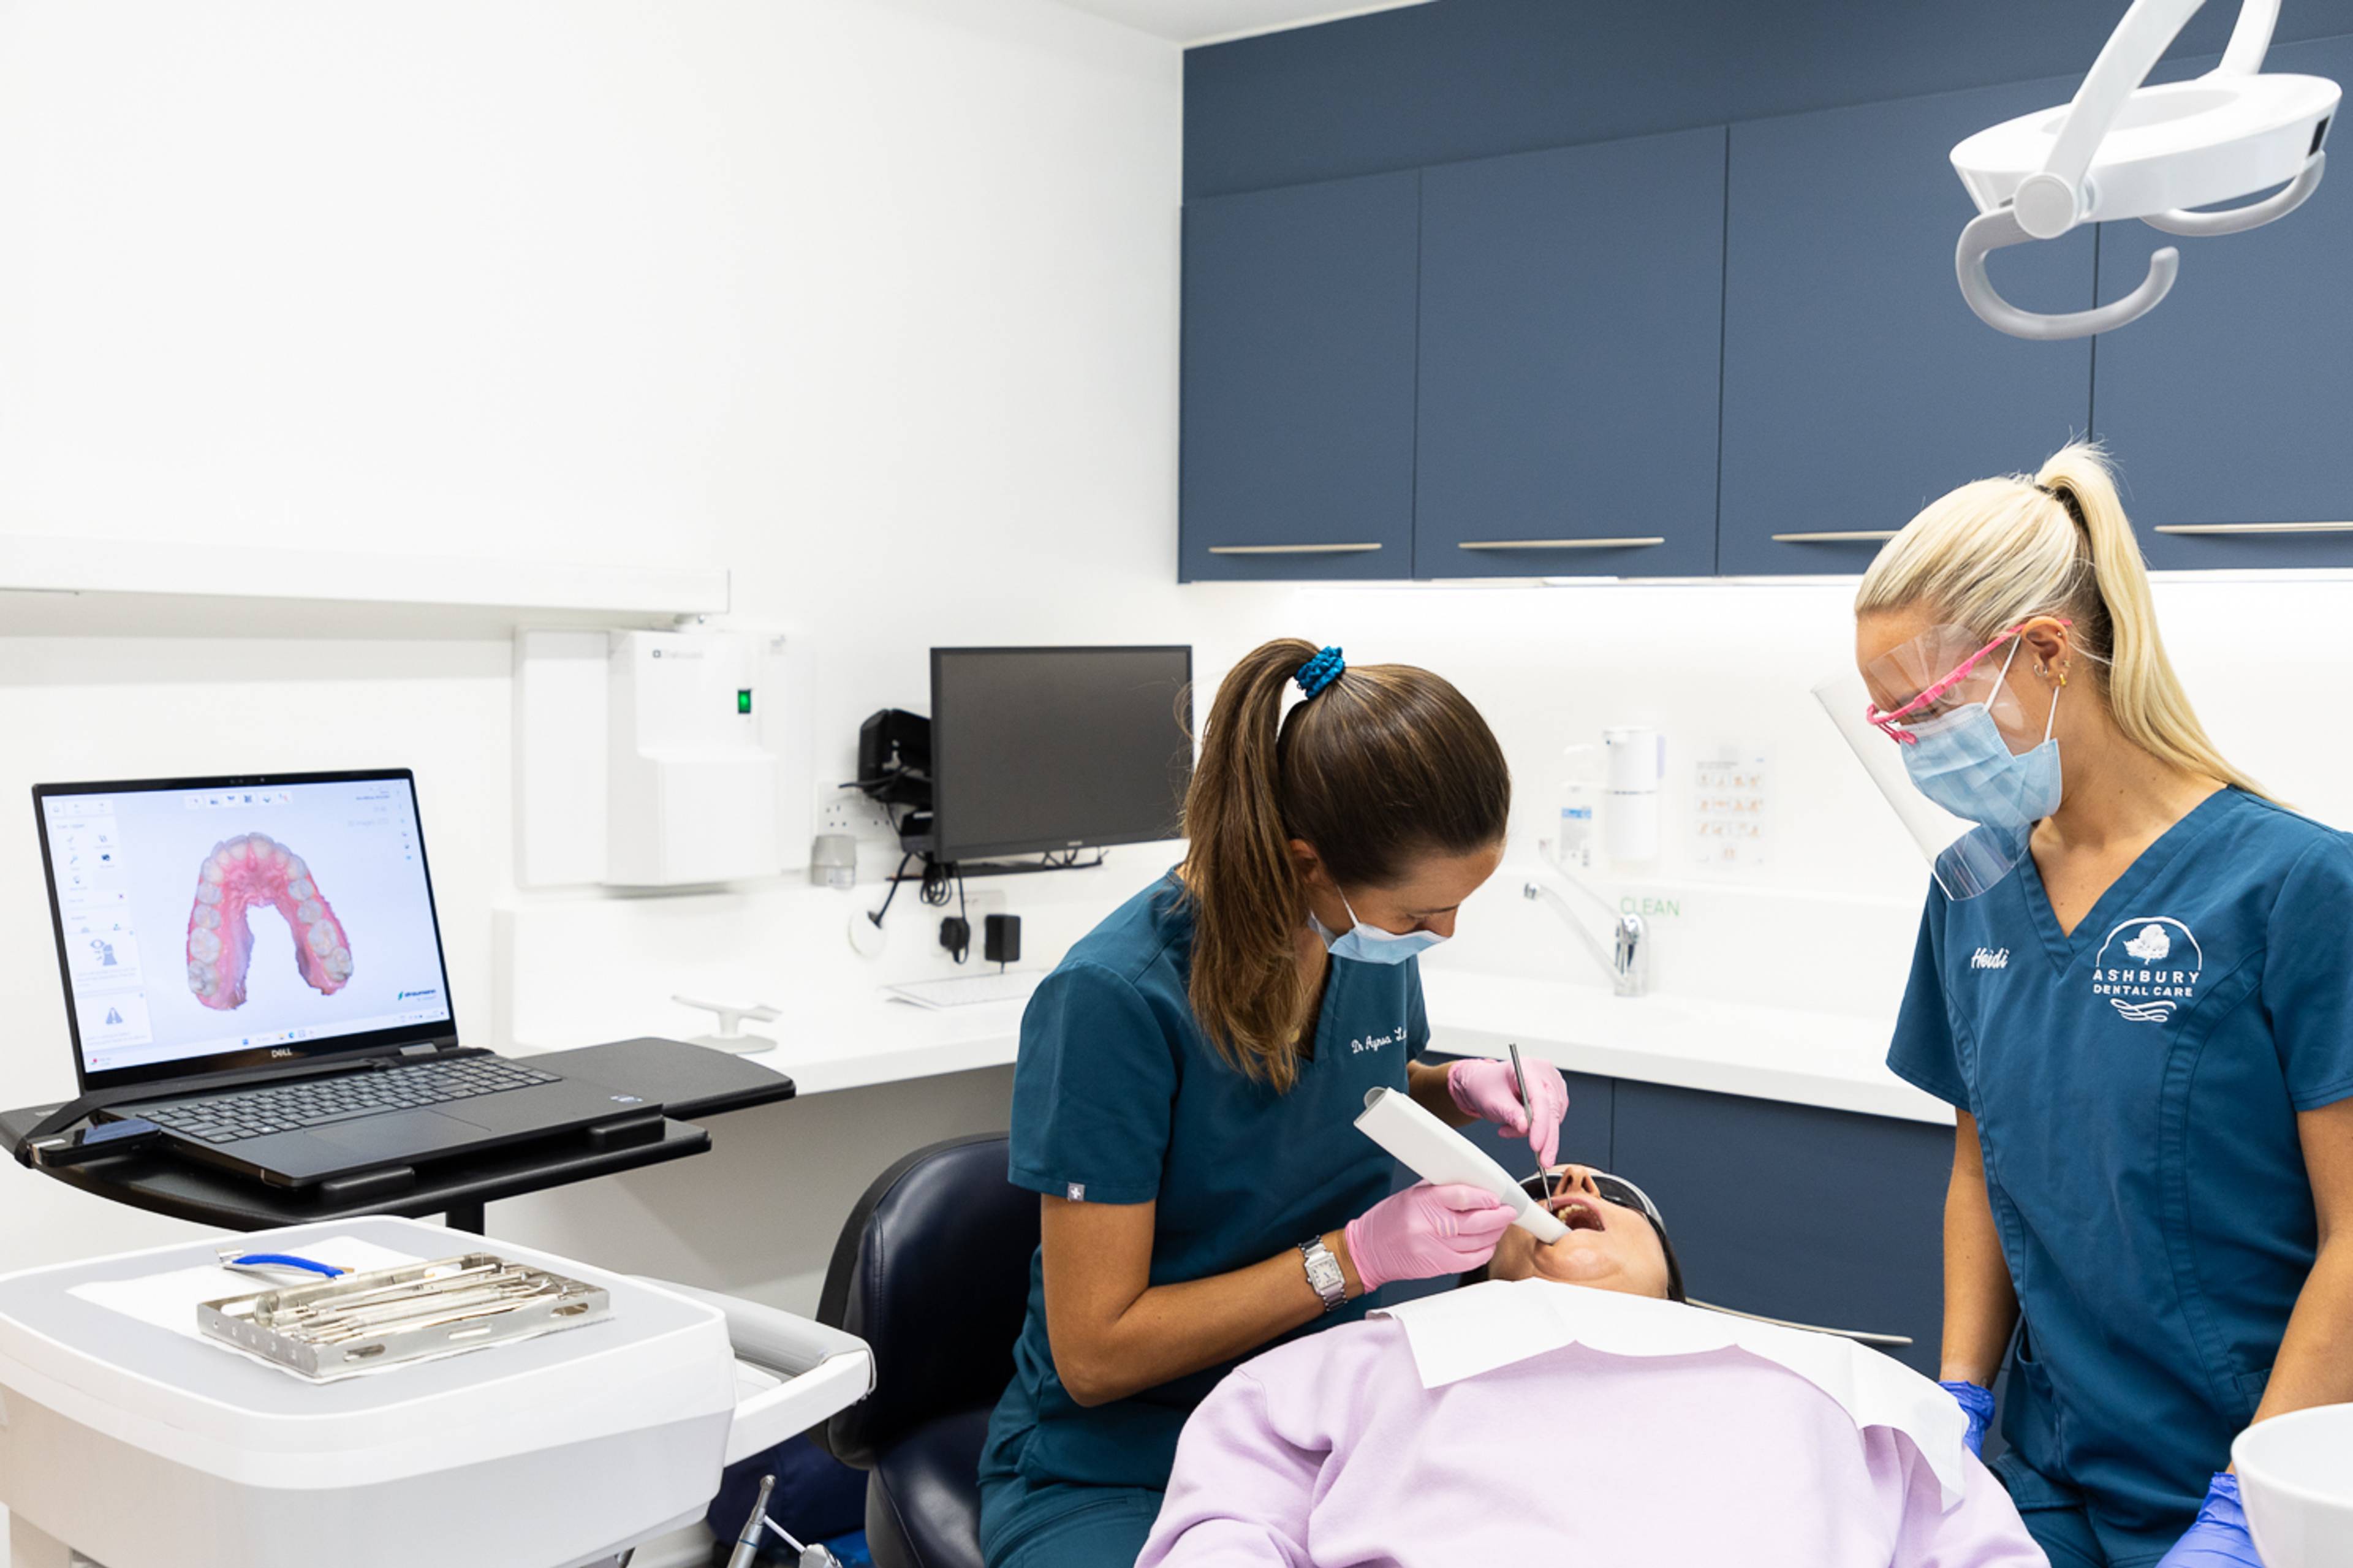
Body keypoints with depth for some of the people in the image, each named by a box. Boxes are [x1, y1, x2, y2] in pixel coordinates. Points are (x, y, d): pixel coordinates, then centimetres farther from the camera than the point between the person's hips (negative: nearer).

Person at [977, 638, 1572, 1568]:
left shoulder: (1375, 939, -4)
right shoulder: (1114, 999, -23)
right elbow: (1096, 1353, -18)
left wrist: (1462, 1090, -2)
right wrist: (1356, 1257, -23)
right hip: (1114, 1465, -6)